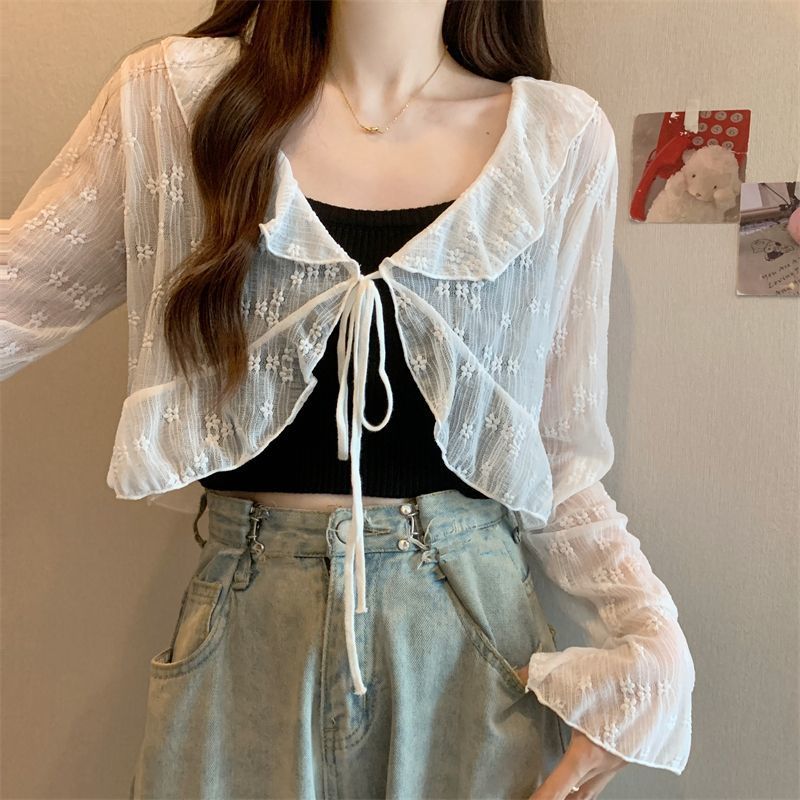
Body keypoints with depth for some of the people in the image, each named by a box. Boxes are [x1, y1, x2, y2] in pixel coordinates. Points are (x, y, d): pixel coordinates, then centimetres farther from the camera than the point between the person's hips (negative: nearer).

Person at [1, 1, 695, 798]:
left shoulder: (562, 136, -1)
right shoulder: (174, 95, -1)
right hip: (243, 636, 0)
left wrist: (652, 638, -13)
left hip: (474, 630, 1)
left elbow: (562, 460, -1)